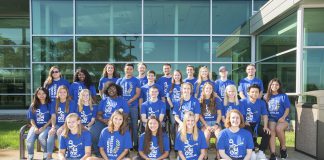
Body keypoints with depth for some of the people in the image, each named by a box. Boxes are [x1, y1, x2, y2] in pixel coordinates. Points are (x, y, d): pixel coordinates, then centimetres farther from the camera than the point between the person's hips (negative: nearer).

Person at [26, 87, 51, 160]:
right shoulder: (33, 105, 10)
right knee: (29, 140, -27)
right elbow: (32, 119, 10)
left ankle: (46, 154, -9)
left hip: (46, 126, -3)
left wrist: (43, 127, -13)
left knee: (41, 137, -35)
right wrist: (35, 127, -8)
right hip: (36, 126, 3)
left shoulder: (49, 105, 2)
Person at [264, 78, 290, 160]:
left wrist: (283, 117, -16)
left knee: (278, 128, -31)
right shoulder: (266, 96, 10)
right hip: (271, 118, 2)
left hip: (282, 118, -2)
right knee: (271, 131, -27)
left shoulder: (283, 96, 2)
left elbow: (287, 109, 0)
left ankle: (283, 147, -4)